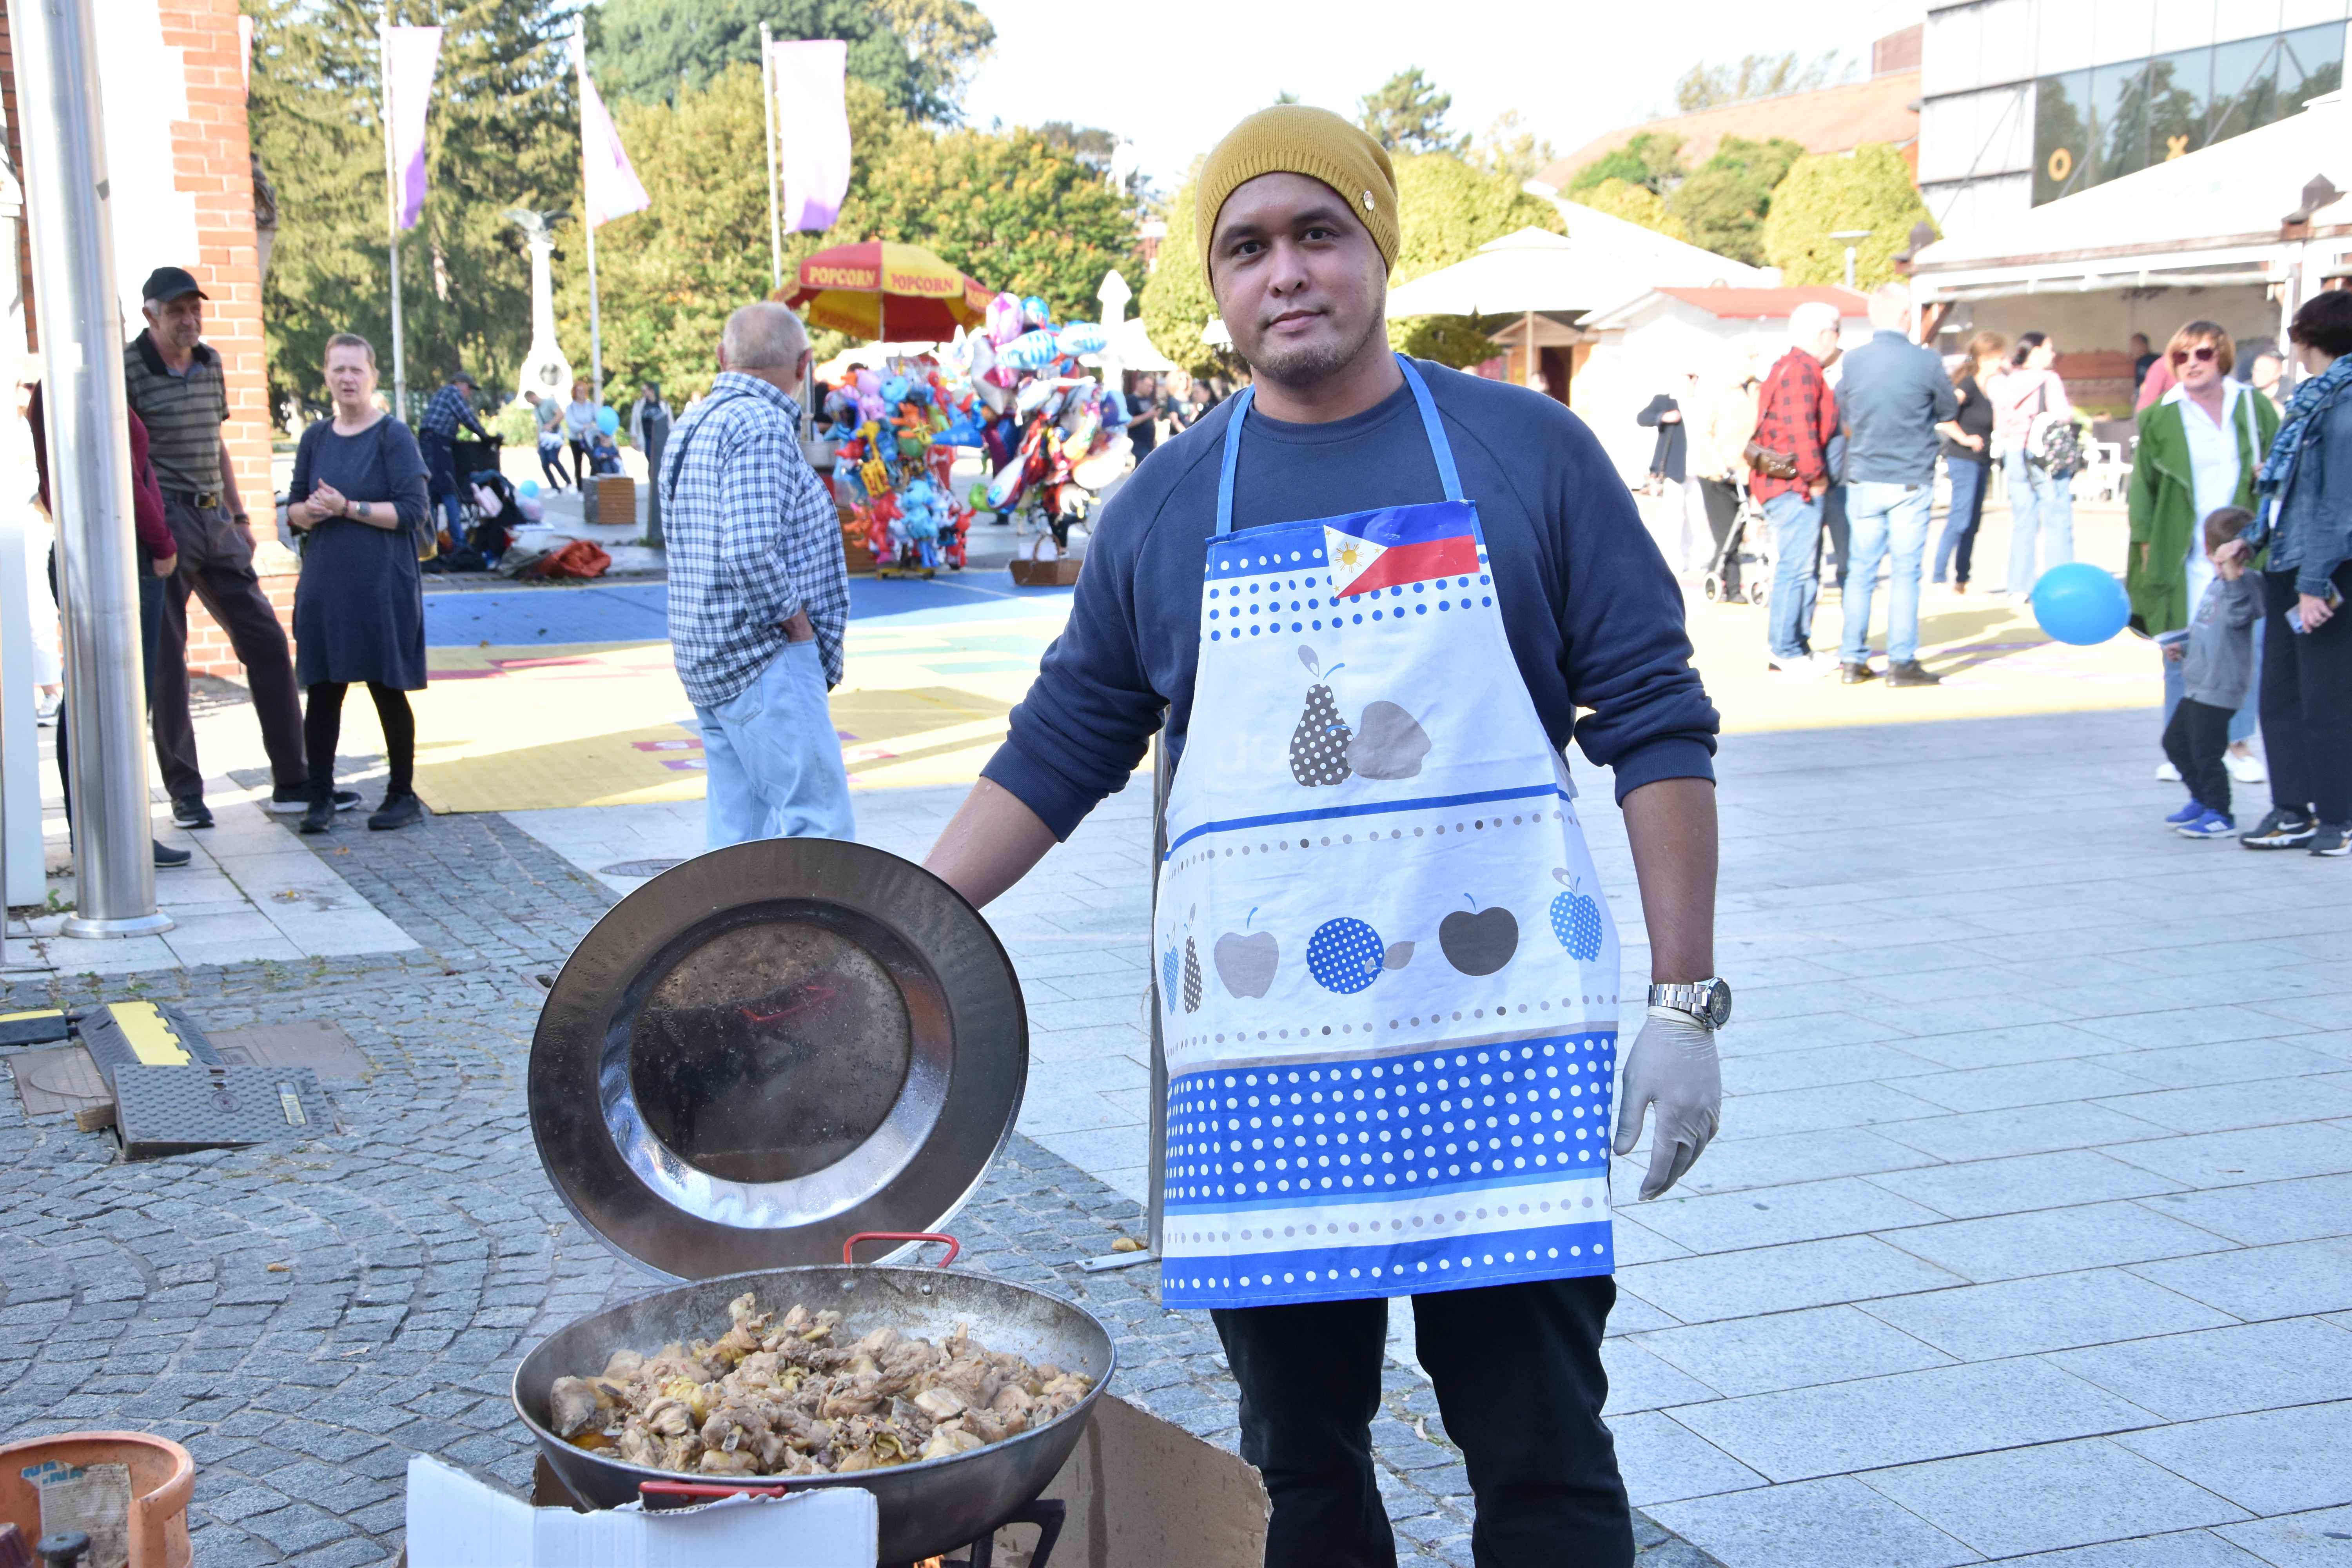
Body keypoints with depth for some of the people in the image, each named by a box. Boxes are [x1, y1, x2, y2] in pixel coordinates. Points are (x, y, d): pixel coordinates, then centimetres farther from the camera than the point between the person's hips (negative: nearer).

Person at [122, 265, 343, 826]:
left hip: (215, 523, 7)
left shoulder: (210, 364, 13)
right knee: (167, 661, 1)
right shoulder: (128, 369, -7)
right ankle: (185, 793, 9)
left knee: (266, 642, 5)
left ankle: (292, 782, 11)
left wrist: (239, 516, 20)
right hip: (163, 524, -7)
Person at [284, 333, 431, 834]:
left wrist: (347, 508, -18)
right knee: (322, 692, 5)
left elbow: (413, 512, -12)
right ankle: (321, 797, 14)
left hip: (382, 585, -4)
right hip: (324, 585, 5)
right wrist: (308, 512, -8)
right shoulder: (316, 439, 10)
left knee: (388, 690, 4)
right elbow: (293, 506, 15)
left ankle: (402, 794, 16)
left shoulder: (393, 436, -5)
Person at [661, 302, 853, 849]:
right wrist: (797, 624, -12)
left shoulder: (693, 425, 17)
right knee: (817, 826, -10)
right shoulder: (762, 425, -14)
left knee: (736, 833, 11)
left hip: (712, 661, 10)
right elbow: (750, 549, -25)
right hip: (765, 659, -10)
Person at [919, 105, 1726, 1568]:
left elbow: (1660, 729, 1)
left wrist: (1686, 999, -5)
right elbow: (1059, 752, 14)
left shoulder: (1529, 455, 2)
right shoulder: (1165, 508, 8)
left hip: (1499, 1040, -2)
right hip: (1262, 1062, 2)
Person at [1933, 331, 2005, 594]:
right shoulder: (1968, 385, -14)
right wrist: (1963, 439, -22)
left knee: (1973, 522, 11)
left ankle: (1962, 579, 17)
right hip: (1964, 460, -9)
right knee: (1960, 519, -11)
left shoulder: (1988, 388, 12)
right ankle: (1939, 578, -8)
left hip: (1981, 461, 9)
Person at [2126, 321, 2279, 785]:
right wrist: (2145, 546, 1)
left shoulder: (2255, 407, 6)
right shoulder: (2160, 419, 3)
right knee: (2181, 652, 1)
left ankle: (2240, 743, 13)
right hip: (2183, 557, -1)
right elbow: (2143, 487, 6)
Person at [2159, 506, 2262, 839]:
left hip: (2219, 689, -11)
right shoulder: (2216, 584, 14)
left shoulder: (2244, 585, -16)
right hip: (2198, 684, 11)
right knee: (2175, 741, 20)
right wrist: (2183, 648, 16)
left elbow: (2238, 617, -35)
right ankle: (2202, 800, 34)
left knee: (2205, 752, -5)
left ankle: (2219, 815, 8)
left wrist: (2233, 578, -41)